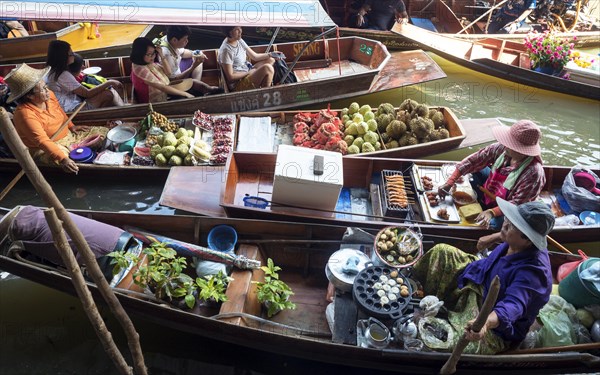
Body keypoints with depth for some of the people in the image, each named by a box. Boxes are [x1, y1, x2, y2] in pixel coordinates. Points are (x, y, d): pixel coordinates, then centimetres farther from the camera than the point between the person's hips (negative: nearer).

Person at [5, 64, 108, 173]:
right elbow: (42, 141, -37)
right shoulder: (25, 114, -28)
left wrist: (71, 126, 9)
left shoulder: (49, 95, -6)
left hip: (68, 135, 8)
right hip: (46, 149, -8)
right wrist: (63, 159, -48)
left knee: (104, 132, 2)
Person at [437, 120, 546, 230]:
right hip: (488, 192, 6)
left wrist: (492, 212, -41)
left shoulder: (533, 173, -33)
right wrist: (449, 183, -23)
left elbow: (517, 204, -29)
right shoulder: (501, 148, -21)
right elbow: (472, 161, -18)